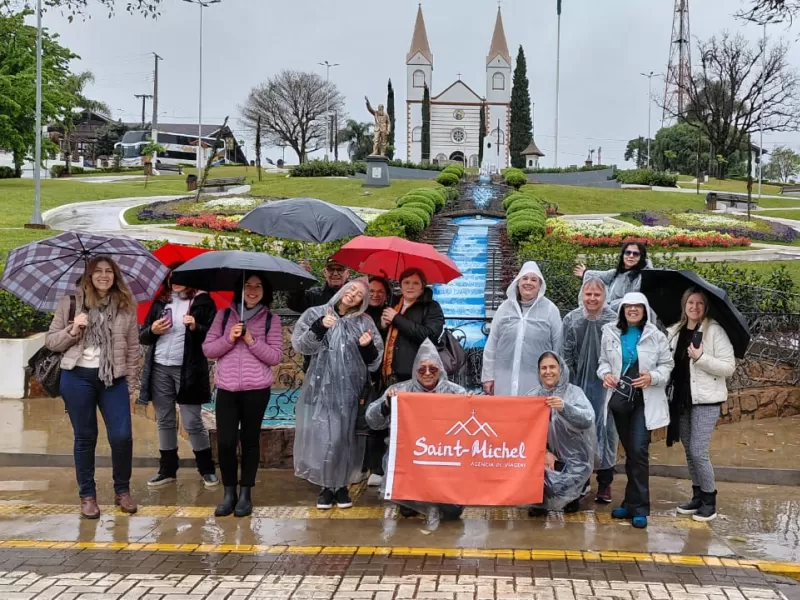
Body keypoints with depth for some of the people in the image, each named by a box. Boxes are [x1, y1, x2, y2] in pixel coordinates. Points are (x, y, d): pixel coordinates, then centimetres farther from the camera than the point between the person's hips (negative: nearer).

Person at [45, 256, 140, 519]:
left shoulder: (126, 306, 6)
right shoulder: (70, 303, 2)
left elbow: (133, 348, 8)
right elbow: (50, 341, 4)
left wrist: (129, 383, 3)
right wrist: (72, 330, -14)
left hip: (114, 379, 1)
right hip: (78, 378, -1)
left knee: (122, 436, -5)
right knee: (85, 437, 6)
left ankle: (122, 490, 16)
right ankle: (87, 495, 20)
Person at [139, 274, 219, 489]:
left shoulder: (202, 301, 0)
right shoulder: (159, 302, 12)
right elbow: (142, 337, 14)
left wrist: (196, 328, -21)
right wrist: (153, 330, -7)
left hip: (188, 371, -4)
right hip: (160, 369, 4)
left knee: (192, 423, -2)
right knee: (164, 421, 10)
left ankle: (207, 469, 10)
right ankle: (167, 469, 20)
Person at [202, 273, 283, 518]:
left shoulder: (271, 319, 2)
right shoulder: (224, 315, 7)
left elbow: (276, 357, -3)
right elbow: (207, 349, 5)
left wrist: (251, 340, -13)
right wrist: (229, 339, -11)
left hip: (256, 390, -1)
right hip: (226, 389, 1)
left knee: (250, 440, 7)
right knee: (225, 441, -2)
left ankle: (245, 493, 18)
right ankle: (229, 492, 15)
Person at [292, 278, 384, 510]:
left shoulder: (365, 322, 8)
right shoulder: (316, 314, 4)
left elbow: (374, 361, 6)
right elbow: (299, 345, -6)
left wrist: (368, 347, -15)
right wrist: (319, 328, -19)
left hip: (350, 391, 1)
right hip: (321, 389, -1)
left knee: (346, 438, 4)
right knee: (322, 437, -3)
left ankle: (341, 486, 18)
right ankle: (327, 486, 10)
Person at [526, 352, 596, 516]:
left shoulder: (574, 392, -8)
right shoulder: (533, 394, 2)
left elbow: (588, 420, -25)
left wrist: (564, 407, -43)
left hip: (572, 459, -3)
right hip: (543, 453, 3)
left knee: (560, 485, -22)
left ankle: (571, 497, 17)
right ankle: (539, 501, 8)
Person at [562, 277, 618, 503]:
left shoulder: (614, 320, -6)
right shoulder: (571, 320, 1)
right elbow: (566, 354, 2)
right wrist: (567, 383, 0)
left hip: (606, 385, -2)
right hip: (579, 385, 2)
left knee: (605, 430, 2)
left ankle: (605, 482, 13)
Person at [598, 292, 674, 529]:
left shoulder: (655, 336, -3)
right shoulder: (610, 333, 4)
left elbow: (667, 365, 0)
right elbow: (603, 361, 11)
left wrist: (652, 377, -18)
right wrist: (605, 374, -9)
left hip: (645, 401, -3)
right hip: (619, 398, 4)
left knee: (639, 451, -12)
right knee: (629, 451, 13)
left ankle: (638, 508, -5)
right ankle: (633, 502, 23)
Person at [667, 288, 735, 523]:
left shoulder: (714, 331, -9)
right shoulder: (674, 332, 7)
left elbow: (729, 367, -12)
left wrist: (700, 358, -21)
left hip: (706, 400, -6)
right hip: (681, 399, 6)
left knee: (698, 452, -9)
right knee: (689, 452, 11)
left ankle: (709, 501, 6)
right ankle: (697, 496, 24)